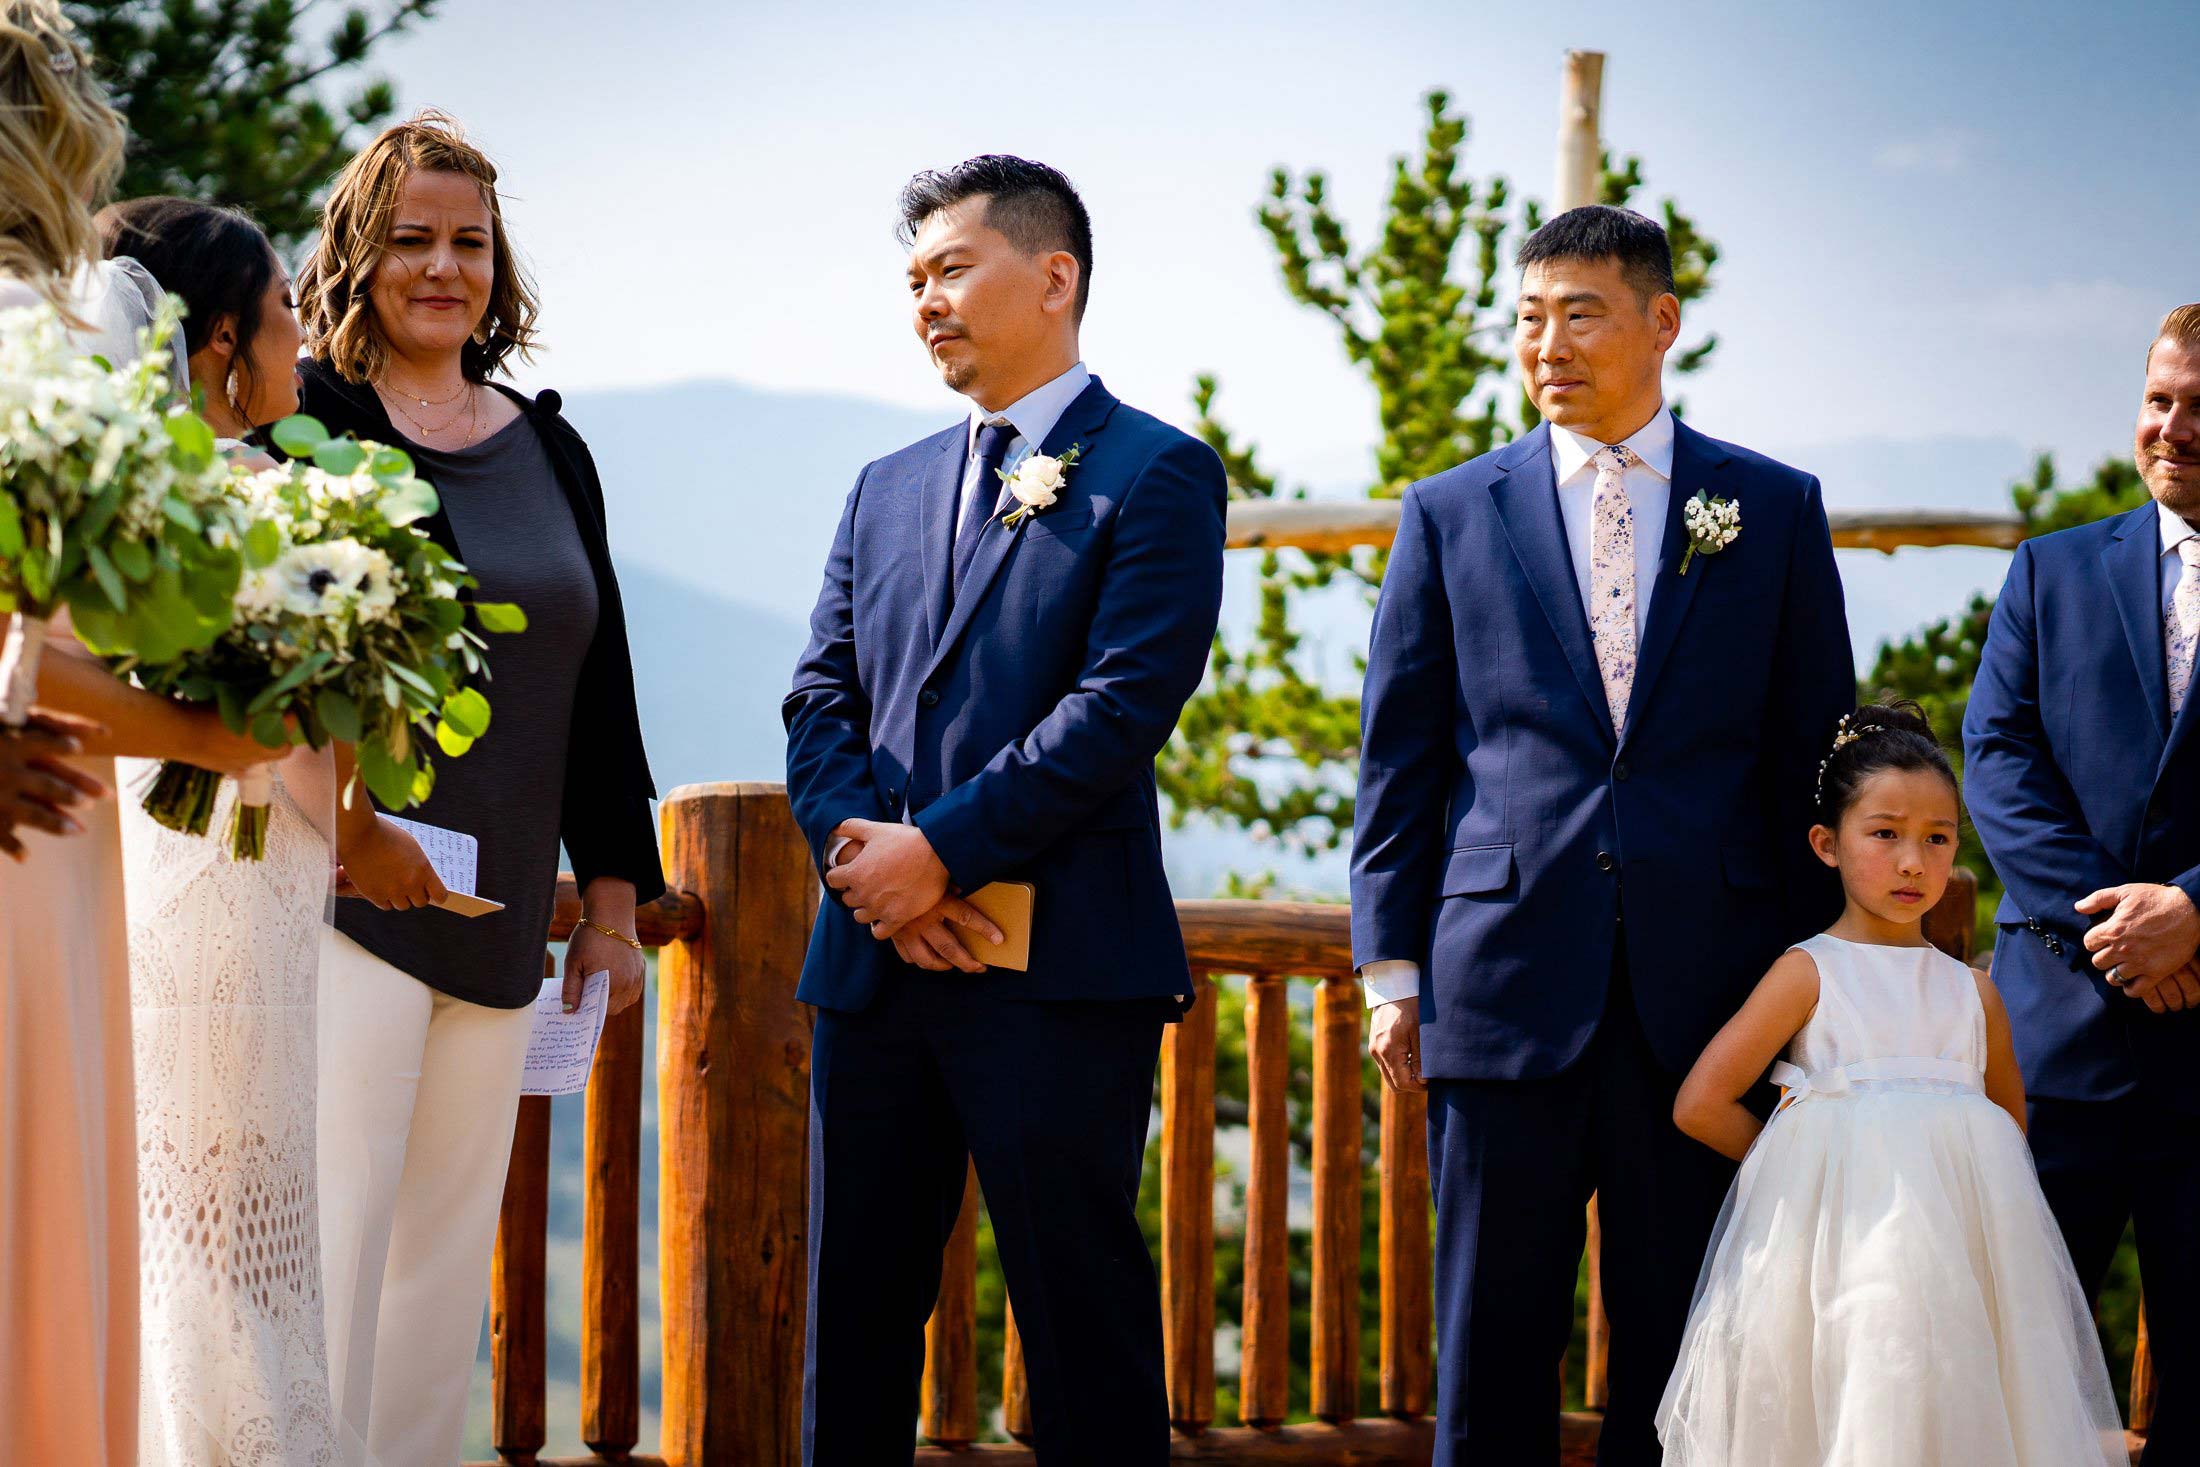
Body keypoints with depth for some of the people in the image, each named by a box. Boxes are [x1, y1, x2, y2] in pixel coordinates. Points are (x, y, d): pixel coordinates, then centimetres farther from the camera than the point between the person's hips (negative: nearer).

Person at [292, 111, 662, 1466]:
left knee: (450, 1251, 8)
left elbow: (598, 682, 16)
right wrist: (345, 825, -17)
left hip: (498, 918, 6)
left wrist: (613, 900, 13)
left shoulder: (548, 451, 15)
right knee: (331, 1237, -12)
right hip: (343, 897, -6)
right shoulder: (304, 422, -2)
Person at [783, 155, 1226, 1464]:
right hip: (875, 964, 6)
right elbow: (823, 700, 12)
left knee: (1085, 1321, -3)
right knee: (853, 1319, 9)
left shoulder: (1155, 473, -1)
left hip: (1060, 969, -6)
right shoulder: (888, 490, 19)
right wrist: (866, 855, -8)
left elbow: (1123, 705, -12)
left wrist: (939, 851, -14)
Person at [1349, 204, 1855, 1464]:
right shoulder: (1452, 513, 9)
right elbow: (1400, 754, 9)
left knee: (1680, 1350, 5)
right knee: (1493, 1351, 4)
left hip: (1705, 987, 0)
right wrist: (1392, 969, 4)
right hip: (1506, 979, 0)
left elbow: (1813, 752, 9)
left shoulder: (1775, 509, 8)